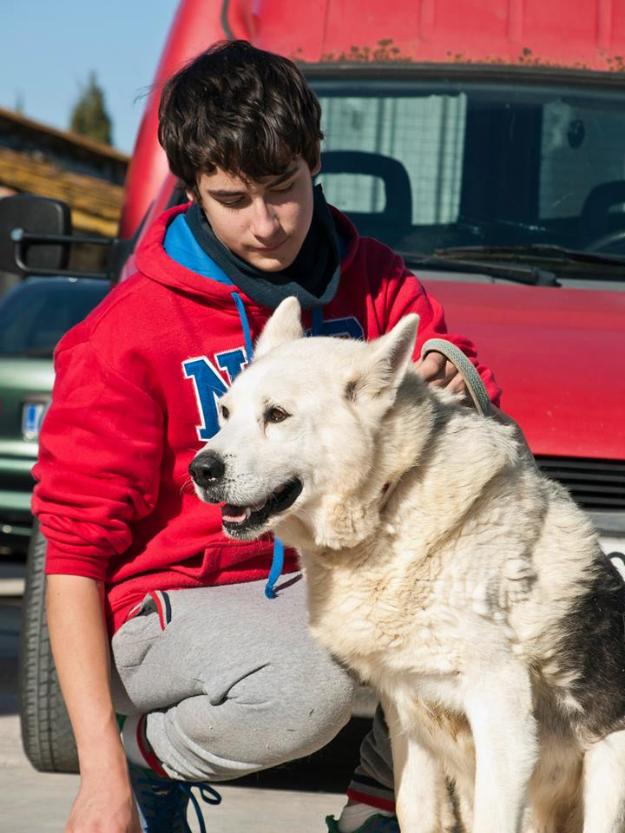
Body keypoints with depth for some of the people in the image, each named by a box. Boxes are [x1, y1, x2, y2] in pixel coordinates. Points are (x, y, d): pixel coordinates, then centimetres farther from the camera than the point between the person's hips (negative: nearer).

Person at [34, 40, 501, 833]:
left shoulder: (369, 282, 1)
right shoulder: (130, 332, -12)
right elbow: (73, 550, -13)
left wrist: (458, 392, -25)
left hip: (330, 581, 5)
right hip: (172, 603, -5)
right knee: (307, 689, -36)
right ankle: (148, 759, -2)